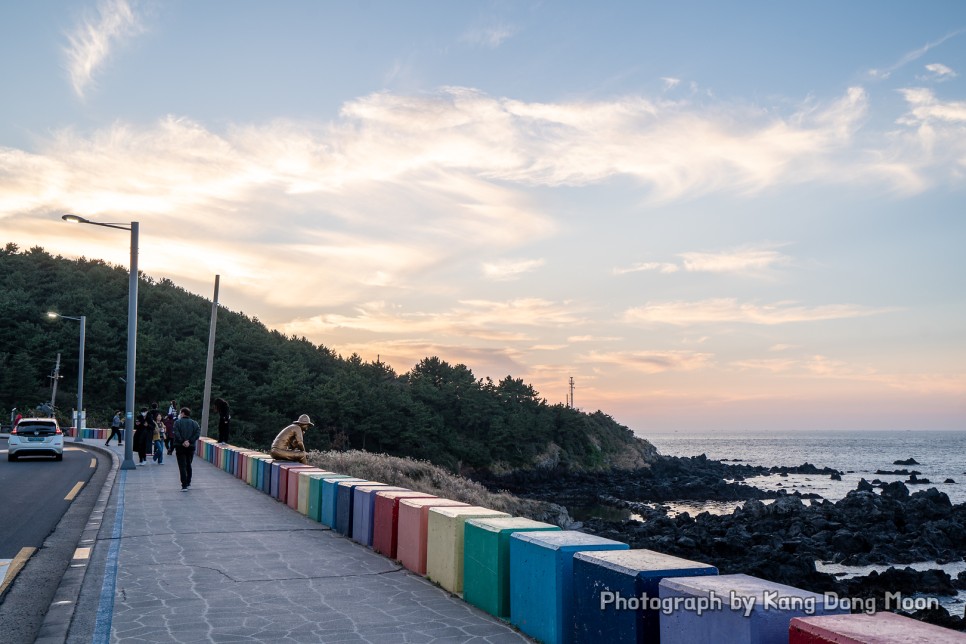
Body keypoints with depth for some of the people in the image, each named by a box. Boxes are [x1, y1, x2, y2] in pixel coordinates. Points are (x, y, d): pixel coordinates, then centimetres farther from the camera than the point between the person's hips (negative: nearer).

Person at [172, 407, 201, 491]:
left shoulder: (177, 422, -4)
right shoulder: (194, 423, 5)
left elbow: (176, 434, -16)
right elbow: (198, 433, -7)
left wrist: (182, 442, -13)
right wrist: (189, 441, -10)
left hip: (180, 447, -4)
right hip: (191, 447, 4)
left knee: (182, 466, -3)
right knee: (188, 465, 19)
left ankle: (184, 485, -11)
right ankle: (188, 483, 28)